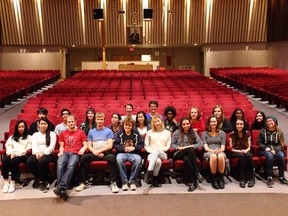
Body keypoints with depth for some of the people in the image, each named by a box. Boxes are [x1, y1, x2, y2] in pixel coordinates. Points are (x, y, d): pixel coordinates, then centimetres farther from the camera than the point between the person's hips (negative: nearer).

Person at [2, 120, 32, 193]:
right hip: (12, 154, 3)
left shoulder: (29, 137, 18)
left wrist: (17, 153, -10)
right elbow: (8, 146, 13)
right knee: (5, 160, -31)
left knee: (14, 160, -36)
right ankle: (6, 181, -27)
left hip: (22, 155, -3)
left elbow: (28, 149, 4)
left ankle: (12, 182, -27)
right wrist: (11, 153, -8)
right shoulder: (12, 137, 29)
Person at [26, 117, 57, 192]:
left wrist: (43, 153, -14)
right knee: (29, 162, -31)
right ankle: (39, 178, -8)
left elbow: (52, 146, 1)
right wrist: (36, 153, -14)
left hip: (48, 154, -3)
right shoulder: (35, 134, 25)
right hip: (36, 154, 3)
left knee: (42, 161, -38)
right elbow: (34, 145, 8)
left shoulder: (52, 134, 15)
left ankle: (42, 182, -17)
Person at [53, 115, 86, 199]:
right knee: (60, 164, -34)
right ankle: (62, 189, -42)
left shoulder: (81, 132, 18)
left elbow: (85, 145, 13)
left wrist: (83, 149, -9)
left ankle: (61, 186, -46)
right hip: (65, 153, 2)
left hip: (75, 153, -2)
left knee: (71, 165, -37)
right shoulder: (63, 133, 26)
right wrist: (61, 151, 2)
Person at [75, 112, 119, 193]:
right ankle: (84, 182, -13)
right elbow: (89, 146, 11)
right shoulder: (91, 132, 16)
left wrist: (99, 151, -11)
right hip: (94, 153, 3)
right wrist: (95, 152, -9)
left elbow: (110, 145, -2)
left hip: (105, 153, -2)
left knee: (112, 157, -35)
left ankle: (113, 182, -27)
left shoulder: (109, 131, 8)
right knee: (84, 158, -26)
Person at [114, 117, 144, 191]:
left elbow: (142, 144, 7)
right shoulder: (120, 134, 10)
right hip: (122, 153, 0)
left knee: (138, 159, -35)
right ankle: (124, 181, -21)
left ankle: (132, 181, -18)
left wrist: (134, 148, -10)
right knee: (119, 159, -36)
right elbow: (115, 145, 2)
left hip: (134, 153, 0)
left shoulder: (136, 133, 11)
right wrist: (124, 148, -13)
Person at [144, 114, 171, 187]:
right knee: (158, 161, -38)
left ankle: (149, 172, -38)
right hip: (152, 154, 0)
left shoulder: (167, 133, 14)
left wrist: (157, 150, -6)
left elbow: (167, 147, 7)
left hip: (163, 154, 0)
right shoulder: (149, 132, 14)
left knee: (156, 152, -38)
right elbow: (146, 146, 11)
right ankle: (155, 178, -25)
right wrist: (152, 151, -8)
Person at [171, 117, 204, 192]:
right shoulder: (177, 133, 13)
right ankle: (197, 172, -36)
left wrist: (190, 146, -9)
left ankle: (193, 181, -36)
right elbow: (172, 144, 11)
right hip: (178, 154, -1)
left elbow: (201, 144, 4)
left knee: (186, 159, -38)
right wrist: (179, 147, -8)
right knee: (190, 150, -35)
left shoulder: (193, 132, 15)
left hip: (190, 155, 1)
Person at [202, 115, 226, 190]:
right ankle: (214, 179, -27)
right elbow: (206, 147, 4)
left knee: (220, 156, -38)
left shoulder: (222, 133, 18)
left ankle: (221, 179, -25)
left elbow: (223, 148, 9)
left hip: (220, 152, 1)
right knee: (213, 156, -39)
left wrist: (219, 150, -14)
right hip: (208, 152, -1)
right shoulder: (204, 134, 15)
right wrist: (213, 151, -17)